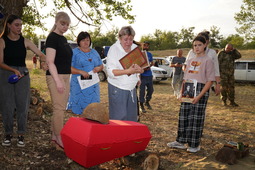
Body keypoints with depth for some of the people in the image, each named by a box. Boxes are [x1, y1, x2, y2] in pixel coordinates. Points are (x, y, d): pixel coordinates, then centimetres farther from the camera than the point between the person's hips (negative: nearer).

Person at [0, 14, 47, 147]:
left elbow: (41, 54, 0)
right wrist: (14, 71, -22)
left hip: (23, 75, 2)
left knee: (22, 105, 1)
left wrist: (45, 62, -22)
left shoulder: (25, 41, 3)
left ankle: (21, 135, 12)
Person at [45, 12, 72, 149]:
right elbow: (50, 62, -16)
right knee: (59, 108, -6)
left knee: (61, 108, 12)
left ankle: (54, 136, 22)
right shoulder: (52, 37, -9)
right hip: (56, 77, -9)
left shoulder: (63, 39, 16)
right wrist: (58, 80, -23)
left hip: (65, 77, 9)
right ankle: (59, 138, 5)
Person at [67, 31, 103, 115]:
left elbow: (101, 66, 21)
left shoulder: (94, 52, 17)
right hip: (79, 85, -4)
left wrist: (98, 68, -3)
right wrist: (81, 72, -21)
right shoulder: (74, 52, 0)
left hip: (93, 85, 4)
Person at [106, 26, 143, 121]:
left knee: (131, 117, 7)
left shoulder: (135, 48, 7)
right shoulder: (114, 49, -10)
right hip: (117, 89, -5)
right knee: (119, 117, -7)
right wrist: (128, 71, -31)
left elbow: (140, 66, 23)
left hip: (132, 88, 6)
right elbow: (110, 72, -18)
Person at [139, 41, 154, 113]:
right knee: (142, 90, -2)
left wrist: (149, 66, -3)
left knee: (150, 89, 12)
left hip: (149, 74, 5)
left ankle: (147, 102, 33)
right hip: (142, 75, -5)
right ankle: (141, 105, 10)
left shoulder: (150, 54, 10)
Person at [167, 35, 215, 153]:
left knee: (197, 117, -1)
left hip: (200, 91, -6)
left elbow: (210, 81, -9)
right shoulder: (190, 61, 17)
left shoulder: (207, 61, -2)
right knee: (183, 116, 7)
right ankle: (181, 142, 19)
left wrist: (199, 96, -17)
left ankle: (195, 145, 11)